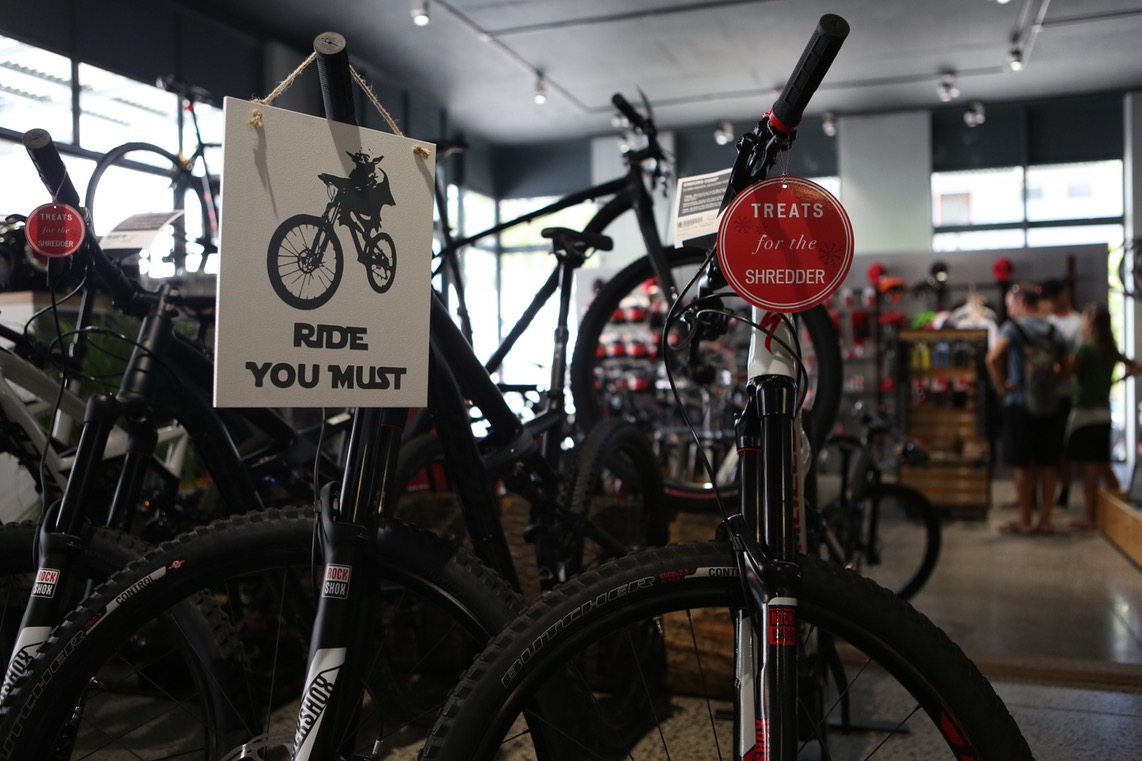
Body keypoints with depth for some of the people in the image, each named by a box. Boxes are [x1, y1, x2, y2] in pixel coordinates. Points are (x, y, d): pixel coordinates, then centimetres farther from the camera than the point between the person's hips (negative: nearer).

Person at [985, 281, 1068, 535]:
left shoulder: (1013, 327, -9)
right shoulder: (1052, 330, 10)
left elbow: (993, 357, -24)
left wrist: (1001, 386, -14)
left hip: (1019, 402, -5)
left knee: (1022, 465, 2)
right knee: (1047, 464, 9)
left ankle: (1025, 521, 7)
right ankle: (1045, 520, 15)